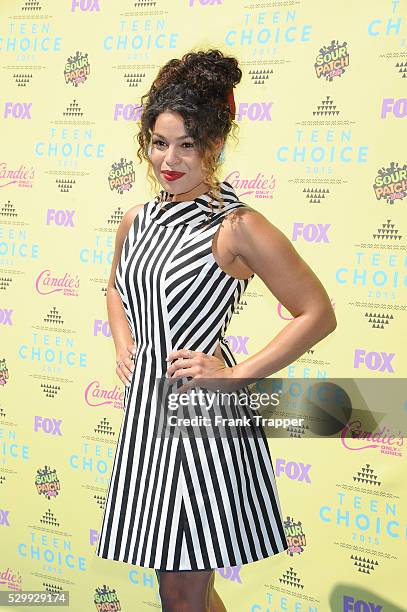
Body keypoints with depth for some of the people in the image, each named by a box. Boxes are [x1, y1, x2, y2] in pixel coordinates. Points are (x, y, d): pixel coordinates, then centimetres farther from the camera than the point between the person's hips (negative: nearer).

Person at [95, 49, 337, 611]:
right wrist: (124, 347, 11)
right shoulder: (137, 221, 6)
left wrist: (237, 375, -15)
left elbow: (318, 315, -12)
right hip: (147, 406, 7)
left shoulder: (237, 228, -14)